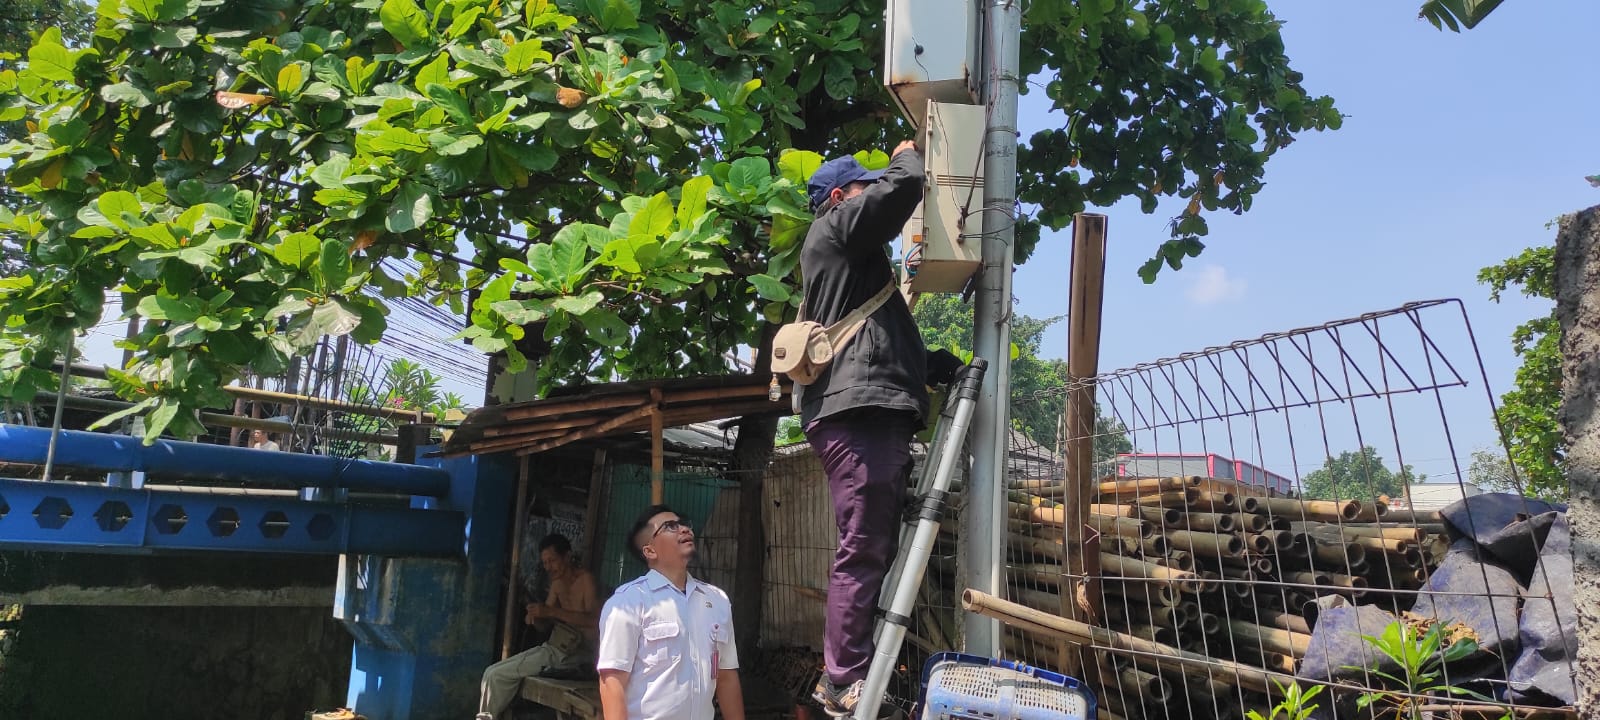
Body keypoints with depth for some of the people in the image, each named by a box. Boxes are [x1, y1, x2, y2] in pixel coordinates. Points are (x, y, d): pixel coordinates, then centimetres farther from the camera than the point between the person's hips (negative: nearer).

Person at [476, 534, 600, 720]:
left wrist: (552, 611, -26)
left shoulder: (586, 579, -10)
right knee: (492, 673, 1)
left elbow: (596, 620, -24)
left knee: (498, 675, -10)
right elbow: (545, 624, 19)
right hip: (556, 647, 9)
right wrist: (535, 617, -6)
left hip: (576, 651, -9)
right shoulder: (557, 583, 15)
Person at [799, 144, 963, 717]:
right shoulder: (834, 227, 5)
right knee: (862, 551, -12)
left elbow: (885, 344, 34)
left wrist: (936, 364, 20)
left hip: (876, 415, 10)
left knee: (876, 549, 8)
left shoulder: (858, 259, 33)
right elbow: (903, 189, -9)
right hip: (858, 414, -10)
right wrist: (906, 155, 13)